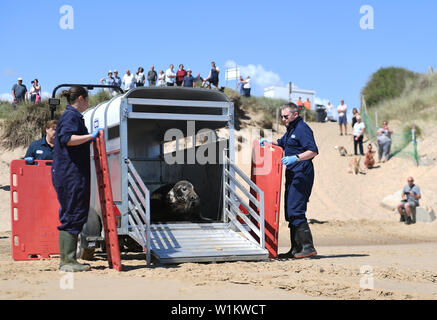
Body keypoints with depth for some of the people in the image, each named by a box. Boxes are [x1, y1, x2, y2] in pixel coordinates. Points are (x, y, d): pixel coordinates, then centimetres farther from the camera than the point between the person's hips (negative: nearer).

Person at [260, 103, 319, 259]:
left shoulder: (302, 129, -11)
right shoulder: (291, 129, 20)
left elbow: (313, 151, -21)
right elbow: (282, 143, 39)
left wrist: (296, 158, -32)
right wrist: (268, 142, 22)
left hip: (301, 175, -10)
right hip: (292, 175, 10)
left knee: (295, 211, -15)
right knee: (290, 212, 9)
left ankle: (308, 247, -14)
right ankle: (296, 249, 12)